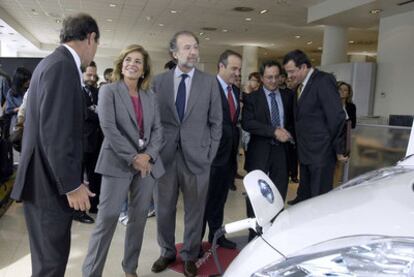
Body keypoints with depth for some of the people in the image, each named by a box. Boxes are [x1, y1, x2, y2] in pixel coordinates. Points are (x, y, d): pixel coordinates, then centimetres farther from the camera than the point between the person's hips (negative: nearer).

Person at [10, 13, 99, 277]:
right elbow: (54, 132, -24)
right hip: (50, 182, -10)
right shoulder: (62, 66, -18)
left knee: (49, 255, 21)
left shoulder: (55, 63, 13)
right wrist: (71, 184, -19)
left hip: (49, 178, 10)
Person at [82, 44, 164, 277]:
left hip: (147, 163, 4)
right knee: (107, 219, -5)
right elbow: (109, 128, -11)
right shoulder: (109, 91, -1)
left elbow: (158, 129, 7)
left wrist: (148, 155, -10)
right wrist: (132, 157, -15)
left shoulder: (150, 96, 11)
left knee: (139, 218, 10)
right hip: (118, 163, -4)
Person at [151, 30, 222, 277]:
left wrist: (210, 154, -1)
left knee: (195, 210, 9)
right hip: (165, 155, 1)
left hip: (196, 156, -1)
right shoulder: (159, 81, 4)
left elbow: (216, 122, 4)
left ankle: (190, 255, 29)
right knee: (164, 208, 12)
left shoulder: (210, 82, 2)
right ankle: (167, 252, 33)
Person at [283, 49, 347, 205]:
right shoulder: (301, 85, 15)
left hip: (321, 152, -8)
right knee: (304, 195, 18)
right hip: (305, 152, 8)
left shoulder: (324, 81, -12)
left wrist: (339, 150, -13)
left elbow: (336, 117, -16)